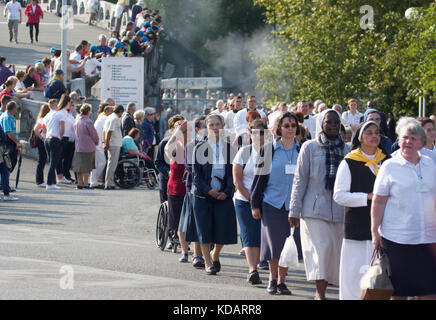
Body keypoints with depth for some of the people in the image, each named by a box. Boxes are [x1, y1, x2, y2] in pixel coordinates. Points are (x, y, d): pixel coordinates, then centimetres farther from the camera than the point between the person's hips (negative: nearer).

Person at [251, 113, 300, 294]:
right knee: (274, 243, -5)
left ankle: (281, 281, 13)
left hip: (294, 204, 2)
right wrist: (255, 205, 0)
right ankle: (272, 278, 10)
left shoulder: (302, 150, 8)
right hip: (272, 203, -2)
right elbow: (260, 177, 3)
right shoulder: (268, 150, 2)